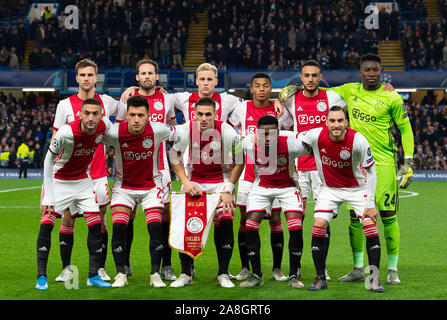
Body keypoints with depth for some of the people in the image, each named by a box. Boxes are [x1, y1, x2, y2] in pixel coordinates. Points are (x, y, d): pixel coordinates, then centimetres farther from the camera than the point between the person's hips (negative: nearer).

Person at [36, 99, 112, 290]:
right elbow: (49, 161, -18)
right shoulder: (67, 132, -30)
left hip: (82, 181, 4)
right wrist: (48, 196, -19)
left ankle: (93, 275, 7)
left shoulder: (104, 126, -17)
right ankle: (41, 277, -4)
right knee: (46, 224, -13)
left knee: (95, 225, -3)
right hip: (57, 180, -4)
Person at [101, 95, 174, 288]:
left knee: (155, 227, -12)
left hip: (151, 186, 0)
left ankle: (155, 274, 1)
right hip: (124, 185, 0)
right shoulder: (114, 132, -21)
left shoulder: (157, 130, -20)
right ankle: (120, 275, -1)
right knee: (119, 227, -13)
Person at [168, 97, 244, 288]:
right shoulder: (184, 131, -18)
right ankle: (185, 274, 3)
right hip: (193, 180, 1)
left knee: (225, 222, -14)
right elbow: (175, 159, -2)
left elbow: (239, 162, -7)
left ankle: (223, 274, -2)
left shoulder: (227, 132, -21)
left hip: (221, 180, -1)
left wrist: (228, 189, -11)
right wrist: (185, 182, -13)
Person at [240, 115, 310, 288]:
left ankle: (294, 275, 0)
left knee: (296, 227, -16)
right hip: (261, 186, 2)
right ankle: (256, 275, 4)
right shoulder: (249, 143, -23)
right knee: (251, 226, -10)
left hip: (287, 186, -2)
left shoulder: (291, 144, -30)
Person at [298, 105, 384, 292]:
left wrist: (370, 204, -13)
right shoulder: (316, 136, -21)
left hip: (357, 188, -2)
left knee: (370, 226, -15)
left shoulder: (358, 140, -25)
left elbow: (370, 171, -13)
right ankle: (320, 278, 1)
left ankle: (374, 278, -3)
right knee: (318, 226, -13)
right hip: (330, 189, 2)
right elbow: (294, 138, 2)